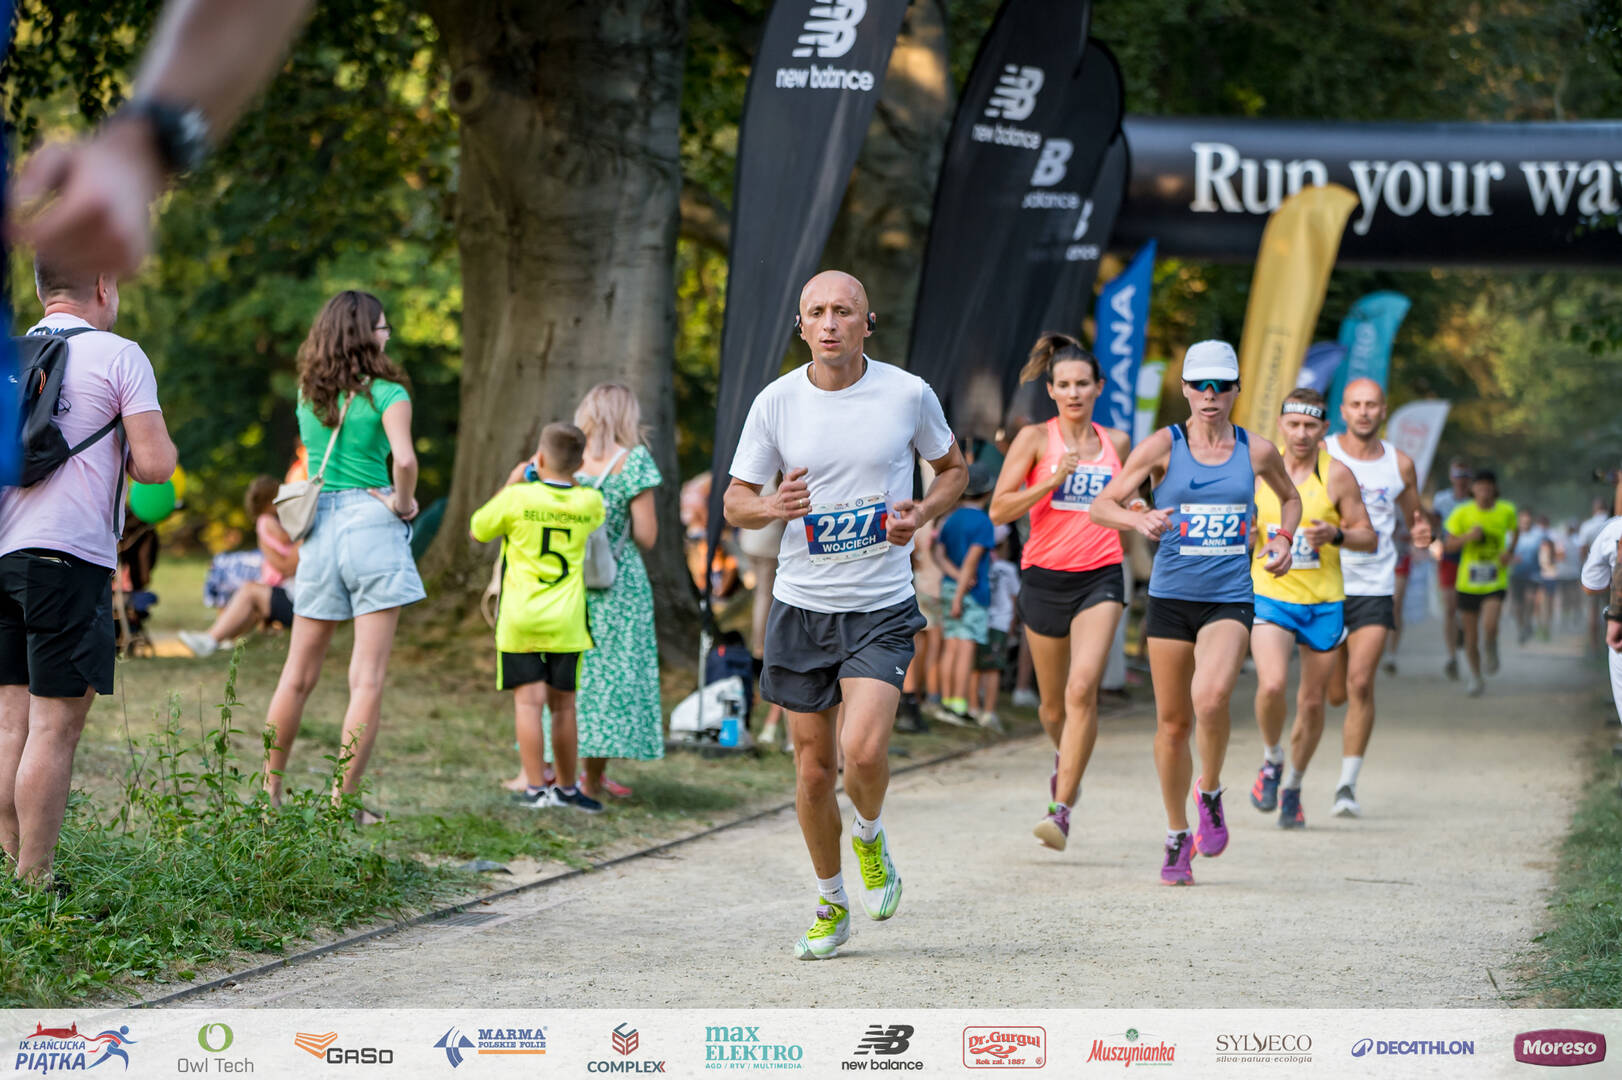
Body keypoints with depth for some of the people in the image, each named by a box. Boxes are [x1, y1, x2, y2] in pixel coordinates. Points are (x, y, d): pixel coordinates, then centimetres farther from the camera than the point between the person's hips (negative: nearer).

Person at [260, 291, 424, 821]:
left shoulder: (307, 394, 9)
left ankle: (269, 791, 20)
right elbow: (404, 459, -21)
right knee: (368, 678, -2)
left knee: (298, 673, 14)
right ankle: (344, 801, -4)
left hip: (320, 527, 5)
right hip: (373, 522, -5)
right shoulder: (387, 393, -8)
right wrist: (404, 500, -5)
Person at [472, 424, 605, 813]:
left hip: (520, 619, -3)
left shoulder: (518, 498, -11)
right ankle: (567, 787, 20)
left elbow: (477, 530, 7)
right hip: (567, 621, 3)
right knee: (563, 703, 11)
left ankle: (536, 789, -5)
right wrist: (569, 479, 18)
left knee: (529, 699, -2)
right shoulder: (589, 503, -2)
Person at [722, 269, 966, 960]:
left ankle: (870, 837, 16)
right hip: (801, 604, 2)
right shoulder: (775, 403, -3)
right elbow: (736, 502, 4)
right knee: (813, 766, 6)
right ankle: (831, 905, 26)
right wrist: (776, 507, -19)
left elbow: (954, 470, 12)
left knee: (863, 752, -19)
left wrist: (923, 512, -8)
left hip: (882, 606, -2)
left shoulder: (909, 394, -4)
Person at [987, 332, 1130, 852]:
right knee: (1053, 701, 12)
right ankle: (1065, 756, 47)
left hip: (1100, 578, 0)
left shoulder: (1117, 443, 9)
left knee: (1082, 688, -20)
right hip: (1045, 576, 0)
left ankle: (1062, 807, -19)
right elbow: (999, 510, -7)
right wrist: (1051, 481, -17)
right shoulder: (1035, 438, -1)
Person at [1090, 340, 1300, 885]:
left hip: (1229, 599, 0)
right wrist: (1138, 519, -25)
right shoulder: (1164, 445, -2)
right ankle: (1177, 838, 23)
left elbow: (1290, 497, 24)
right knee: (1172, 722, 5)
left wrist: (1283, 538, 5)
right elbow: (1101, 506, -5)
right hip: (1170, 597, 1)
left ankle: (1210, 792, 1)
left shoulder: (1257, 450, 3)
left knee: (1210, 697, -26)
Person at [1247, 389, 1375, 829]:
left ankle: (1293, 788, 28)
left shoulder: (1337, 475, -5)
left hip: (1324, 603, 0)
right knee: (1272, 685, -22)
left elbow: (1368, 538, -1)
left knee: (1312, 702, 7)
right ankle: (1271, 760, 6)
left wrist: (1335, 534, -21)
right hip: (1269, 595, 0)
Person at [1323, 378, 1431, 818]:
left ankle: (1347, 785, -8)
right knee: (1334, 694, 4)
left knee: (1359, 684, -14)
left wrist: (1421, 533, -6)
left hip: (1375, 589, 0)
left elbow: (1414, 519, 18)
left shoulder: (1400, 465, 5)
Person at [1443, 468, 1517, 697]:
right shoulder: (1462, 513, -6)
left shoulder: (1506, 511, -2)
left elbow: (1514, 532, 20)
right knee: (1471, 635, 7)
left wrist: (1509, 552, 2)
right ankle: (1475, 677, 29)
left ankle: (1491, 649, 13)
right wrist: (1468, 537, -20)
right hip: (1468, 582, 1)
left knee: (1489, 627, -22)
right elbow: (1449, 545, -1)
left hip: (1496, 582, -1)